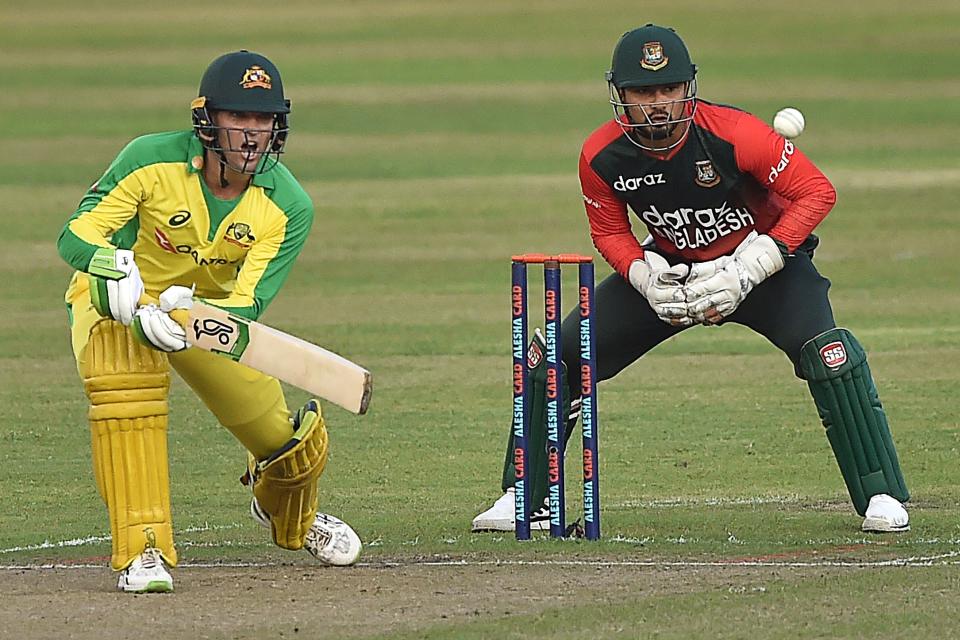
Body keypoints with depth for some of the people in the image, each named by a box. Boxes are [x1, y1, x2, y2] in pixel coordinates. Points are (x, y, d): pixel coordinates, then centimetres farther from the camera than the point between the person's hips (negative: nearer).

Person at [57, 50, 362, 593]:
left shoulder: (288, 207, -22)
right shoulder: (153, 160, -27)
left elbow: (246, 306, -28)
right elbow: (75, 235, -26)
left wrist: (190, 319, -50)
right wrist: (110, 264, -50)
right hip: (113, 303, -3)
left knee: (294, 444, 3)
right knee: (126, 385, -37)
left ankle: (287, 514, 43)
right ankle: (143, 549, -30)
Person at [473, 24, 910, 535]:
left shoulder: (733, 134, -31)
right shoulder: (600, 157, -19)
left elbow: (817, 192, -23)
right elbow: (609, 232, -1)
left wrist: (746, 273, -28)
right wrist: (648, 279, -22)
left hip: (762, 262, -3)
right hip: (670, 265, 3)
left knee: (825, 351, -28)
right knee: (560, 355, -5)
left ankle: (881, 496, -16)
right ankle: (524, 497, 11)